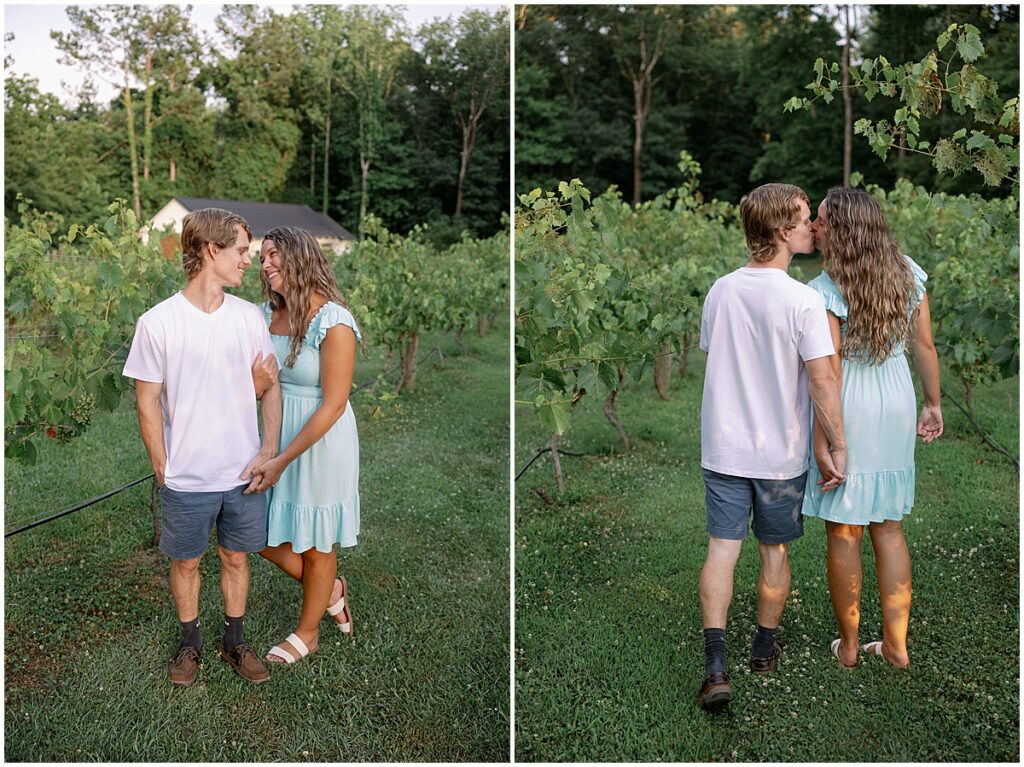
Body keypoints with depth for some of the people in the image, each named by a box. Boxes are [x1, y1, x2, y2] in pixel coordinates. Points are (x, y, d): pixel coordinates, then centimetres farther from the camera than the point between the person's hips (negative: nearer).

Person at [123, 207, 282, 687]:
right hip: (188, 479, -2)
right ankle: (190, 643, 37)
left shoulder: (249, 317, -2)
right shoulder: (157, 323, -12)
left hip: (245, 473, 3)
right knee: (186, 562, 15)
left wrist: (269, 452, -5)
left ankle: (234, 641, 35)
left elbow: (270, 387, 4)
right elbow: (148, 402, -5)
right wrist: (163, 471, -3)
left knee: (236, 557, 16)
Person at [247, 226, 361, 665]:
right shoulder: (268, 314, 0)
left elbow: (333, 404, -21)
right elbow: (256, 384, 2)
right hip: (278, 432, 7)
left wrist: (282, 461, -19)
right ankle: (330, 590, 39)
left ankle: (308, 632, 36)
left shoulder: (334, 323, -21)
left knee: (314, 543, 12)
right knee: (263, 534, 13)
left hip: (322, 441, -7)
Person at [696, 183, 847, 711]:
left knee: (721, 550, 4)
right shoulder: (803, 300, -16)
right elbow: (822, 380, -17)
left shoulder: (720, 291, -1)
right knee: (774, 552, 15)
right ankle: (764, 648, 32)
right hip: (780, 452, -3)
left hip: (723, 448, 3)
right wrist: (835, 447, -7)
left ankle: (715, 666, -2)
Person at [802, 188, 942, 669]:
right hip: (895, 409, 6)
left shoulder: (825, 292, -18)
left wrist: (824, 447, -17)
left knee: (843, 534, 8)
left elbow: (829, 377, -21)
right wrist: (933, 403, 17)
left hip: (846, 412, -6)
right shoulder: (907, 273, 1)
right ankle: (895, 645, 24)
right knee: (889, 529, 16)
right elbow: (924, 345, 6)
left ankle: (848, 646, 21)